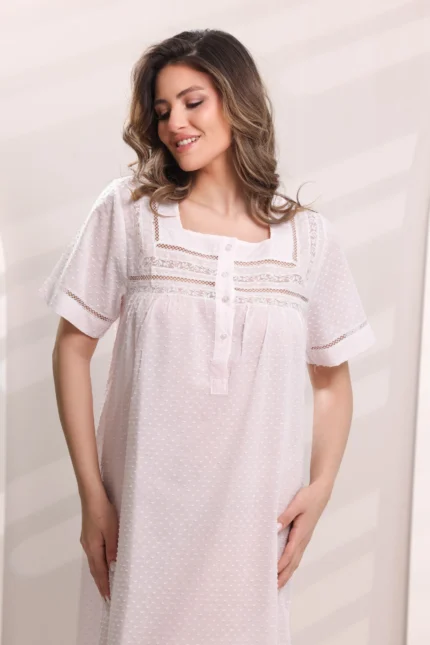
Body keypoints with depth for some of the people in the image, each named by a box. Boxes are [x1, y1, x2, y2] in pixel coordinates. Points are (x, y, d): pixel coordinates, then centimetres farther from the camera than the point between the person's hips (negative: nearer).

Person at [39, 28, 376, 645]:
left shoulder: (309, 236, 1)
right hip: (143, 507, -1)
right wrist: (92, 493, -6)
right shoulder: (128, 211, -3)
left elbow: (332, 379, 8)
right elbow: (72, 349, -1)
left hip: (254, 515, 1)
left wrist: (320, 488, -5)